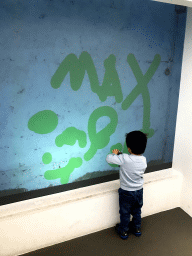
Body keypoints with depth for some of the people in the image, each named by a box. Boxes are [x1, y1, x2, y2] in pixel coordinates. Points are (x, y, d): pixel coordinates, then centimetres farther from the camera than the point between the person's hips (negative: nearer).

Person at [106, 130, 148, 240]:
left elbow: (108, 158, -26)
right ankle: (137, 228, 46)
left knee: (125, 213, 19)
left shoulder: (124, 159, -31)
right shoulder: (144, 160, -14)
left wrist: (115, 154, -2)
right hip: (139, 191, 4)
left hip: (126, 193, -4)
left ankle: (123, 231, 39)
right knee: (137, 211, 27)